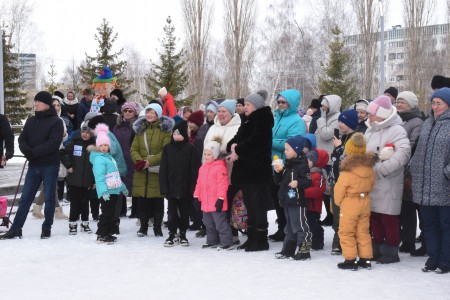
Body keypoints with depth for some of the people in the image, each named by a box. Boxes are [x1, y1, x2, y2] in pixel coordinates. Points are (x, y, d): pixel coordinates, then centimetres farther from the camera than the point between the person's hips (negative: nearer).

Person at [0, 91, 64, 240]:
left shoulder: (56, 122, -6)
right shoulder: (30, 121, 11)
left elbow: (53, 143, -17)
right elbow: (22, 140, 8)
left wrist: (34, 152, -20)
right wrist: (27, 151, -14)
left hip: (50, 166, -5)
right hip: (33, 165, 5)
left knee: (49, 198, 5)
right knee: (25, 197, 6)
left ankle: (47, 227, 17)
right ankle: (15, 229, 9)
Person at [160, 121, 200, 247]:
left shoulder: (190, 148, -5)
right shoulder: (167, 148, 2)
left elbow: (194, 169, -6)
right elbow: (163, 169, 2)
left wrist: (192, 187, -12)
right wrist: (164, 187, -5)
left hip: (185, 188, -2)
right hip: (171, 187, 2)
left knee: (184, 211, 9)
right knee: (172, 211, 8)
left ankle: (183, 234, 21)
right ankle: (172, 234, 19)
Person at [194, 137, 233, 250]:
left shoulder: (220, 168, -14)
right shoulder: (202, 168, 13)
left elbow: (223, 184, -19)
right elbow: (199, 183, 17)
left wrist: (220, 199, -22)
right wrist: (196, 196, 14)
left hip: (216, 203, -9)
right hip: (205, 203, 9)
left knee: (220, 223, -5)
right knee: (209, 224, 18)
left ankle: (227, 242, 2)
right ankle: (212, 241, 30)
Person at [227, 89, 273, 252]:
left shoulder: (262, 120, -7)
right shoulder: (248, 121, 19)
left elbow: (254, 141, -20)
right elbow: (236, 139, 14)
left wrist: (238, 150, -12)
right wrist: (233, 145, -8)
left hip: (257, 171, -9)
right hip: (245, 170, 9)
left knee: (258, 206, -6)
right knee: (250, 205, 12)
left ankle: (261, 240, -2)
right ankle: (252, 238, 19)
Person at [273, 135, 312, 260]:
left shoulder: (301, 165, -12)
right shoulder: (287, 165, 14)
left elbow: (308, 181, -18)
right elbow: (278, 182, 16)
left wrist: (298, 183, -34)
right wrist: (278, 172, -1)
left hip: (297, 201, -9)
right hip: (287, 201, 9)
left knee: (300, 226, -6)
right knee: (289, 226, 15)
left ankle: (304, 250, -1)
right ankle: (288, 250, 22)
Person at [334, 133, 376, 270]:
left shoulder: (347, 171, -19)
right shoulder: (369, 168, -1)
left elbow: (339, 189, -12)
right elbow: (371, 184, 10)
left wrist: (338, 201, 5)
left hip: (349, 204, -6)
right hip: (365, 202, 6)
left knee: (346, 232, 5)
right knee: (363, 231, 15)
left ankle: (350, 260, 4)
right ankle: (365, 259, 17)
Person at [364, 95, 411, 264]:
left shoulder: (396, 130, -11)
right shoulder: (370, 130, 15)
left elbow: (403, 153, -24)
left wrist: (380, 168, -25)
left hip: (387, 184, -8)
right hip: (370, 182, 8)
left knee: (388, 218, -1)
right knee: (374, 216, 14)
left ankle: (390, 251, 10)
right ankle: (377, 248, 26)